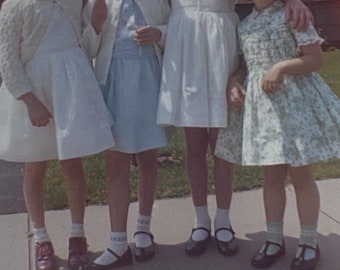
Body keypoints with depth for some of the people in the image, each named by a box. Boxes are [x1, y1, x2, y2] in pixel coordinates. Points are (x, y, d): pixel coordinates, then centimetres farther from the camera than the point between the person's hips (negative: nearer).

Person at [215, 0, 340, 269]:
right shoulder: (245, 24, 12)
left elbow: (315, 59, -9)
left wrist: (281, 67, -21)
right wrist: (233, 81, -2)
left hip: (294, 101, -5)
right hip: (260, 103, 5)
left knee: (301, 176, 2)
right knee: (272, 176, 11)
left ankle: (309, 243, 16)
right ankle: (274, 239, 23)